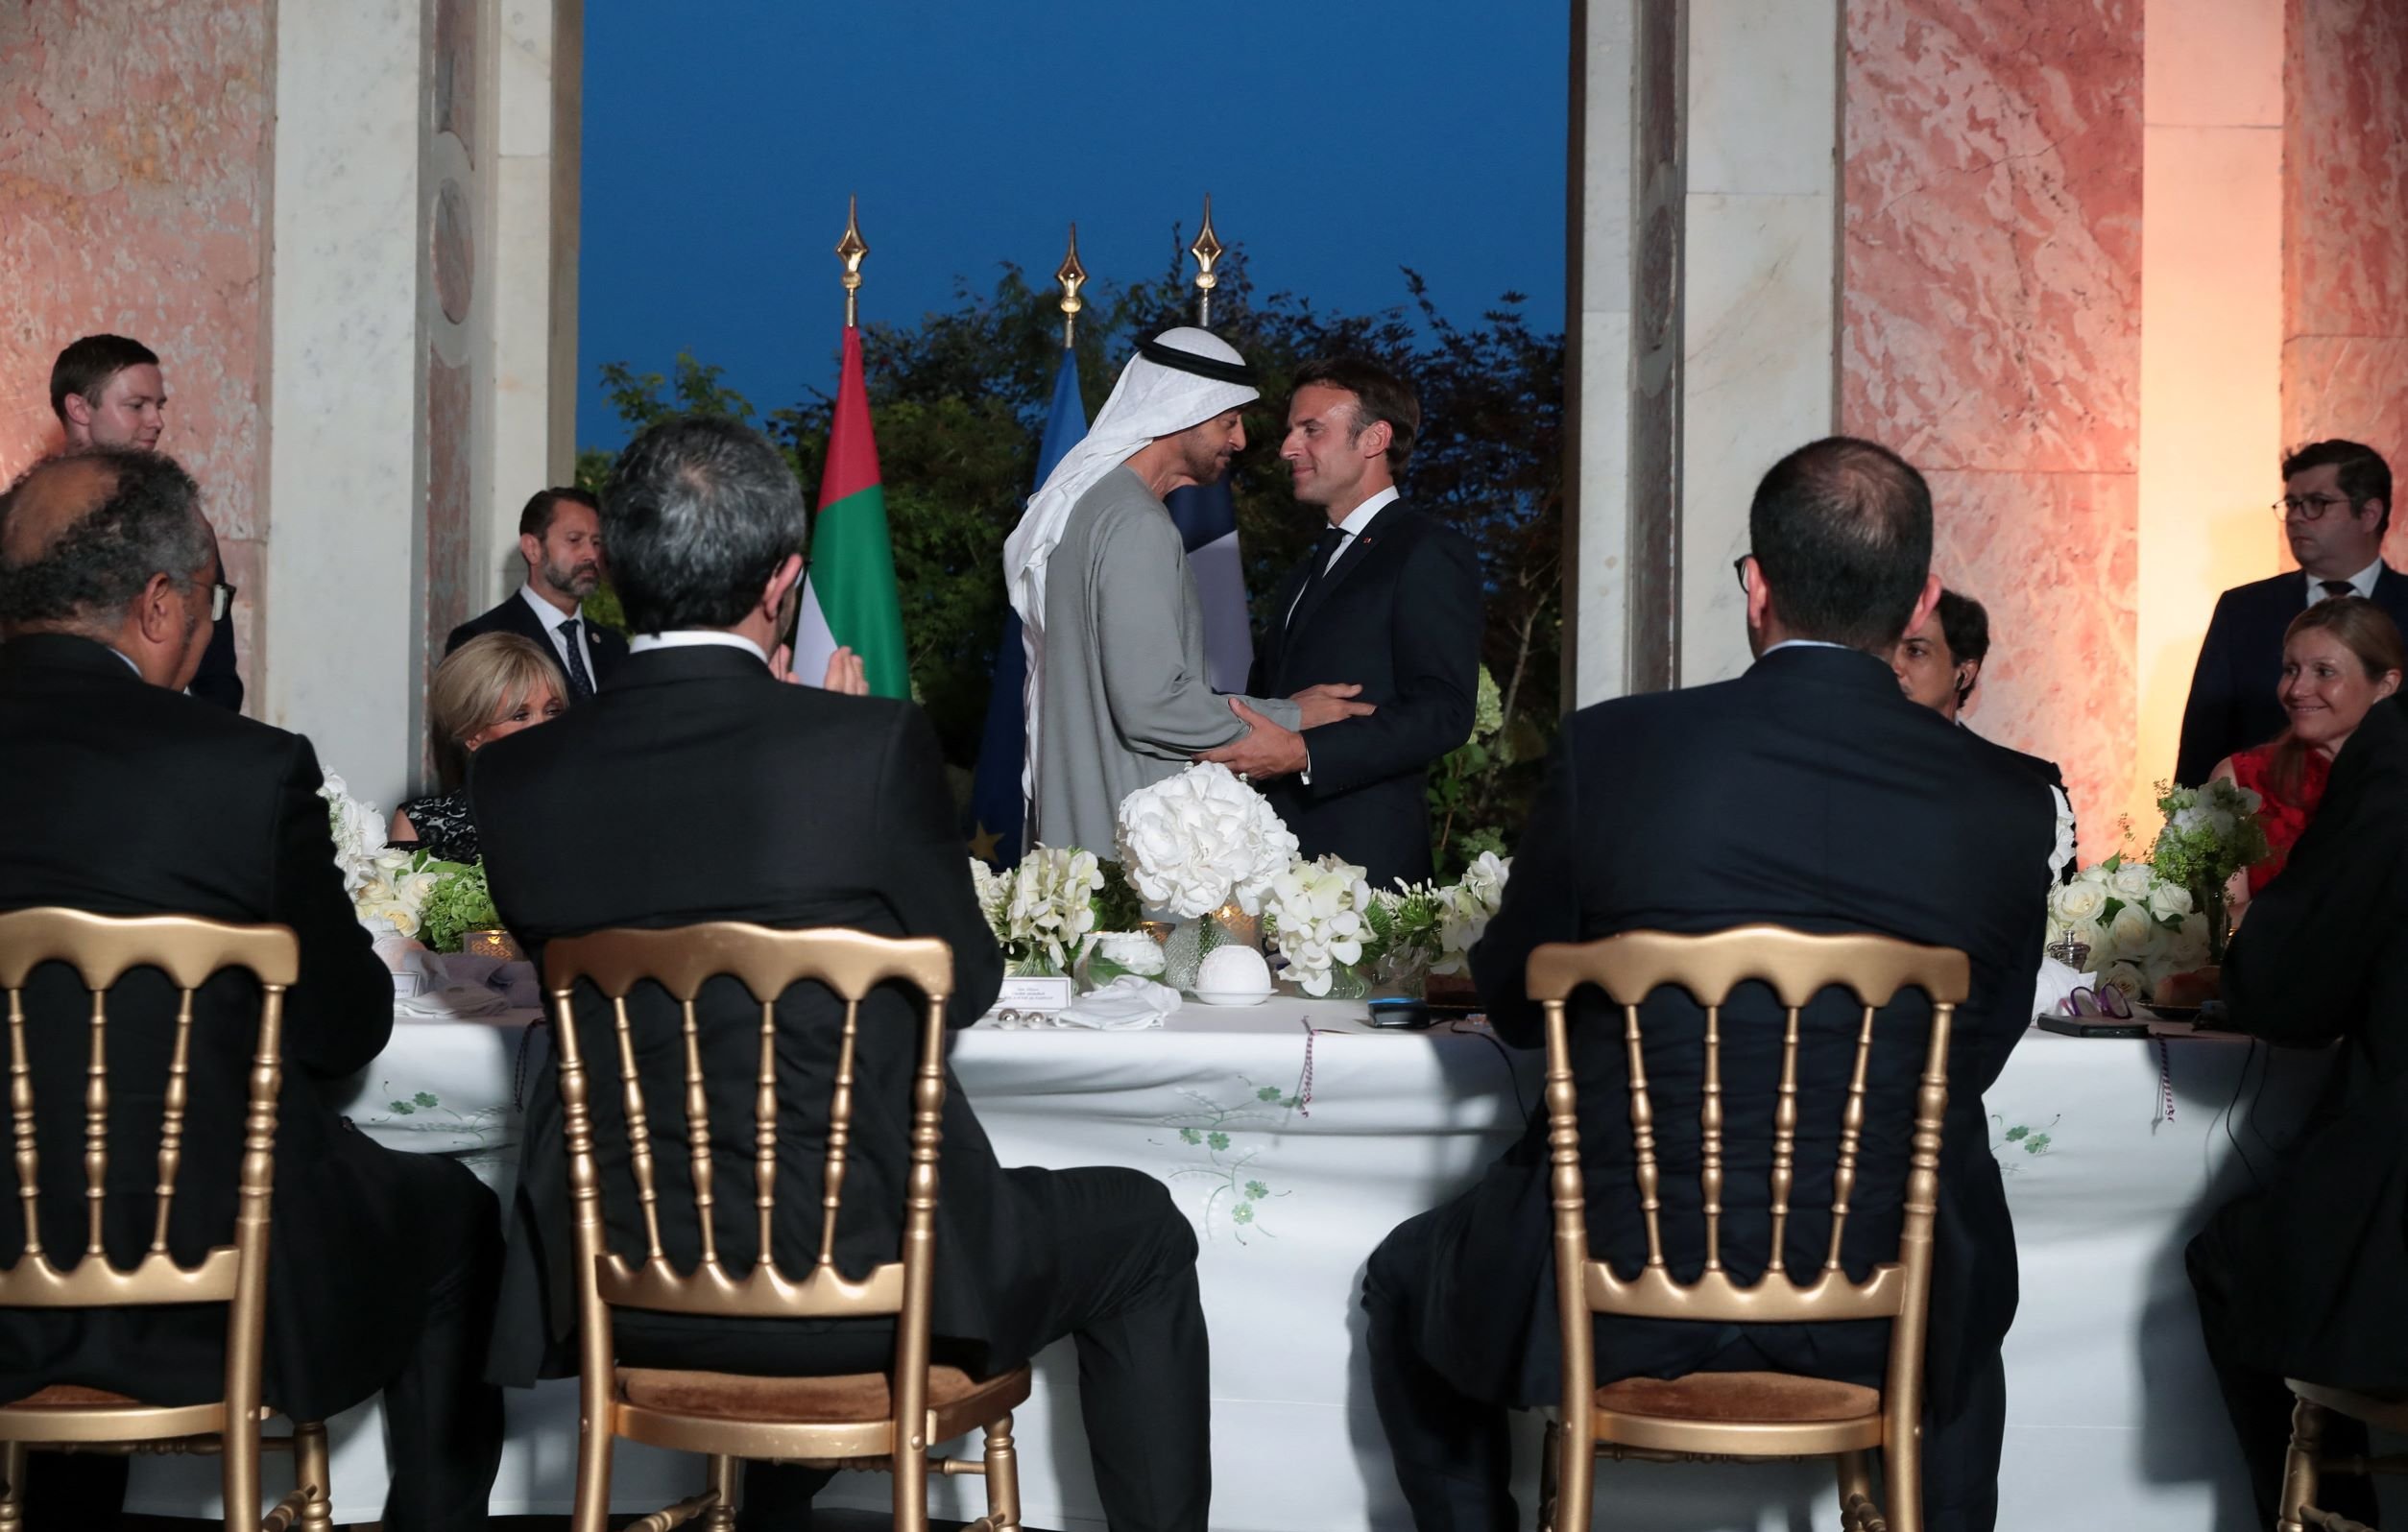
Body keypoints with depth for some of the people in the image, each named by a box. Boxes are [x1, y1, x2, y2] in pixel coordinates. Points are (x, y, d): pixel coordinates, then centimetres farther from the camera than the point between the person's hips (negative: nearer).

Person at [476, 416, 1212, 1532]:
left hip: (619, 1292, 5)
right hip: (859, 1280, -5)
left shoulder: (514, 778, -6)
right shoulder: (873, 746, -17)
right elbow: (966, 982, -3)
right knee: (1139, 1232, 21)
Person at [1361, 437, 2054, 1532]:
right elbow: (1977, 1057, 4)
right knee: (1967, 1298, 39)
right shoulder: (2005, 804, -9)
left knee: (1409, 1284, 30)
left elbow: (1515, 1005, 1)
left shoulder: (1610, 749, -12)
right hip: (1880, 1315, 2)